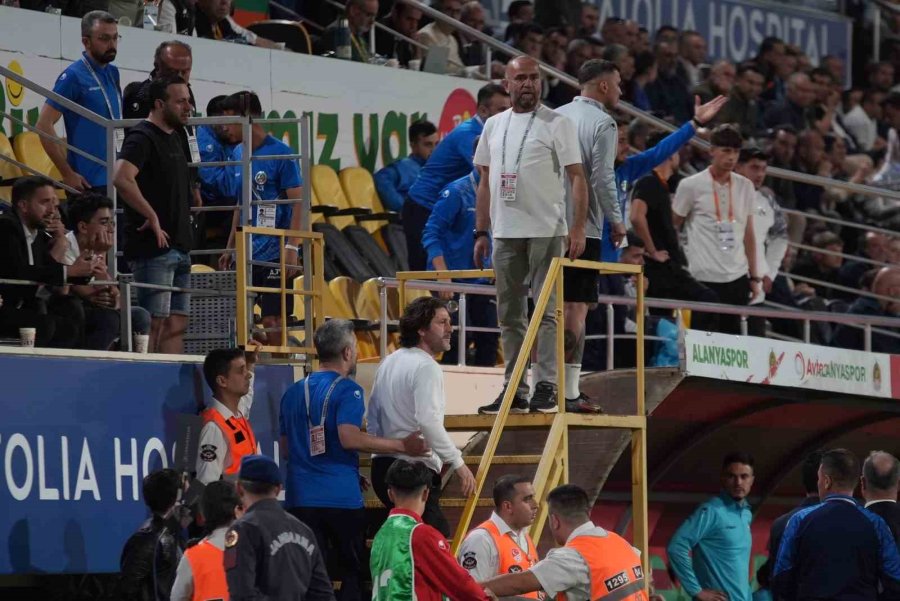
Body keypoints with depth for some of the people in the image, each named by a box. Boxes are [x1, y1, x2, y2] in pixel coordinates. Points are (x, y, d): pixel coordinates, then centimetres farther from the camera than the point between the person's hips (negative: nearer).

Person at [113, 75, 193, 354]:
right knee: (154, 321, -10)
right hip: (154, 247, -9)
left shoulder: (173, 138, 18)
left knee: (177, 323, 7)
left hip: (178, 247, 9)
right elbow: (122, 179, -27)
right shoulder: (142, 137, -10)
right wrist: (152, 217, -21)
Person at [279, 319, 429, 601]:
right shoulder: (347, 390, -7)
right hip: (341, 497, -5)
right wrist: (403, 446, -16)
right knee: (354, 571, 7)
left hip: (301, 499, 5)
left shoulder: (294, 393, 12)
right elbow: (349, 438, -22)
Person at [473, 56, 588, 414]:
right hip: (505, 233, 5)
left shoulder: (557, 124, -1)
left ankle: (546, 386, -6)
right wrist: (481, 233, 13)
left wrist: (578, 228, -14)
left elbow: (577, 177, -5)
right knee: (509, 314, 7)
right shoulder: (494, 126, 15)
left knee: (546, 311, -7)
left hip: (545, 232, -5)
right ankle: (514, 388, 12)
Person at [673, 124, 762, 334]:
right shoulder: (691, 186, -3)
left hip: (737, 277, 4)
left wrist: (754, 277, 13)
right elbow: (671, 228, 3)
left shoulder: (745, 187, 10)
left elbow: (748, 234, 16)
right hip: (704, 278, -4)